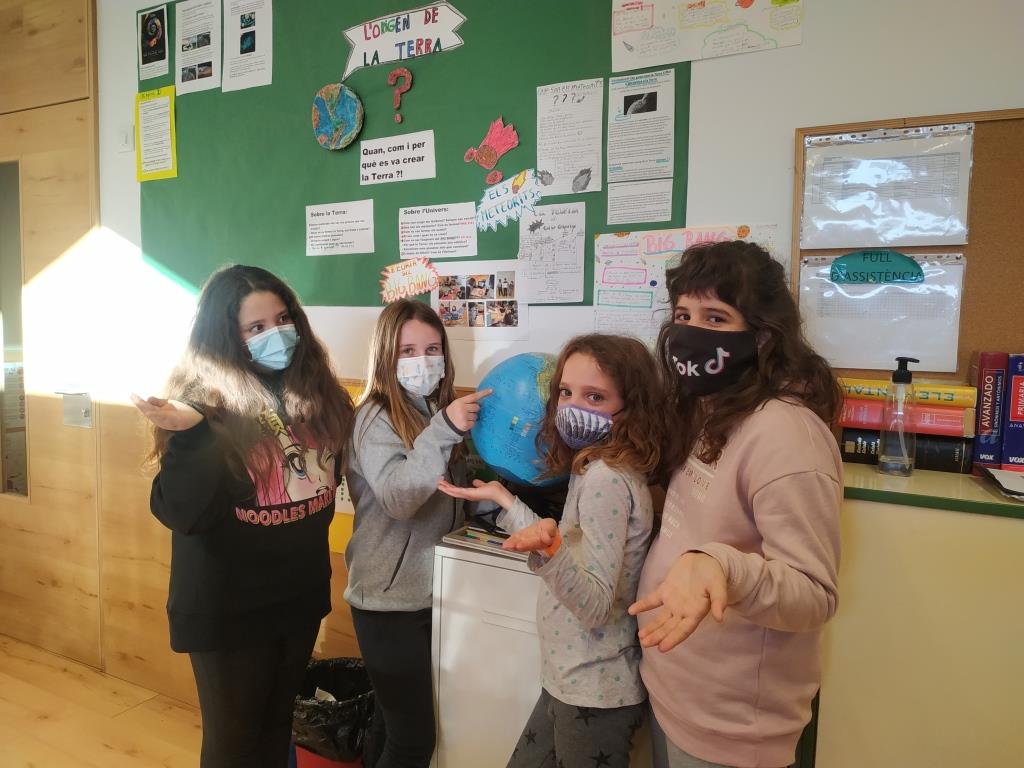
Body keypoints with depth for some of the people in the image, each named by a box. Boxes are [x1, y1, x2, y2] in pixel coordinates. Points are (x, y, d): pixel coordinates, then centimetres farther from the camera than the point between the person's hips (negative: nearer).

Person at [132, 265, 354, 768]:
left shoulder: (316, 391, -1)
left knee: (277, 726, 24)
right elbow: (180, 514, -25)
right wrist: (188, 435, -37)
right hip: (229, 606, -5)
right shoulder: (205, 402, -17)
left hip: (301, 592, 5)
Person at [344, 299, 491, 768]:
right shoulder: (375, 418, -14)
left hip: (431, 592, 7)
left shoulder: (436, 410, 7)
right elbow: (398, 499, -29)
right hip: (389, 599, -7)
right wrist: (443, 429, -37)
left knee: (394, 723, 21)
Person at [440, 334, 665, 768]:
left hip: (594, 692, -9)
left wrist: (549, 547, -43)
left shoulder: (606, 478, -24)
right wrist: (504, 501, 16)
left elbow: (597, 607, -27)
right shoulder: (599, 470, 4)